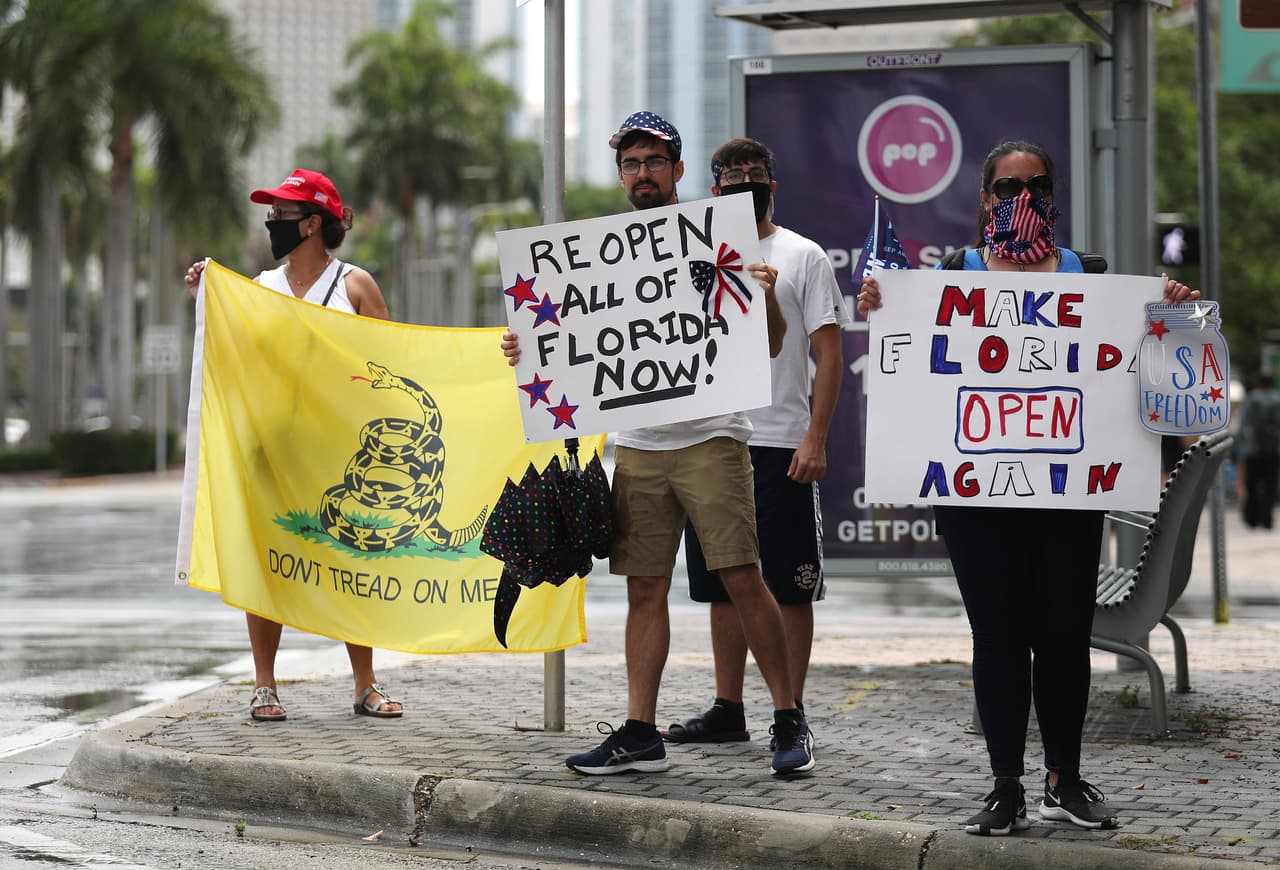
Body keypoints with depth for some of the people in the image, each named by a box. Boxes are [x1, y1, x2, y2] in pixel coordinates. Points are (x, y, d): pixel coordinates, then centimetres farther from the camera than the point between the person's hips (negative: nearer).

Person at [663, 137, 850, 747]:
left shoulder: (803, 256, 0)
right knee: (722, 585, 9)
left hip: (781, 446, -5)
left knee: (789, 587, -1)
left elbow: (829, 353, -5)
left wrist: (815, 439, -15)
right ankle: (727, 709, 16)